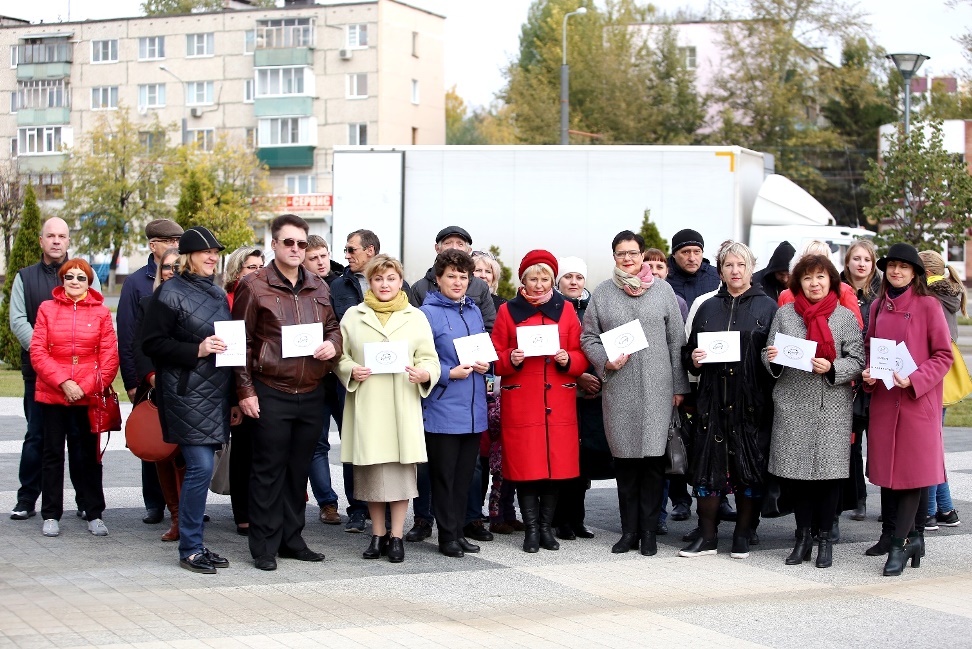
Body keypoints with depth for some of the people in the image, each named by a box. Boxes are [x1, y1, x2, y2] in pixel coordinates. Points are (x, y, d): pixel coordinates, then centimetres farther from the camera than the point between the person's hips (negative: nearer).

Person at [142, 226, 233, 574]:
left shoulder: (218, 294, 17)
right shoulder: (170, 293, -5)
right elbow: (152, 343, -9)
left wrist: (234, 397, 19)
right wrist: (196, 350, -20)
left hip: (216, 393, 7)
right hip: (186, 394, -7)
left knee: (202, 467, 9)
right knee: (200, 467, -12)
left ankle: (195, 543, 16)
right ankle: (189, 548, -3)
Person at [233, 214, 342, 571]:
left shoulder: (318, 287, 12)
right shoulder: (254, 286, -4)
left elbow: (333, 326, 22)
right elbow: (242, 342, -4)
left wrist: (333, 344, -2)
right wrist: (245, 390, -9)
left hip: (311, 393, 5)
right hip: (271, 393, -5)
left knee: (299, 469, 12)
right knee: (268, 471, -1)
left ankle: (292, 539, 21)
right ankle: (264, 547, 5)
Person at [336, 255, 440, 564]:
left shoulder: (416, 317, 10)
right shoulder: (353, 316, 10)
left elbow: (430, 359, 7)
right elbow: (339, 356, 11)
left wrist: (424, 374, -14)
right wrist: (350, 370, -10)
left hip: (402, 406, 0)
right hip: (365, 405, 1)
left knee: (401, 467, -2)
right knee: (371, 470, 4)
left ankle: (396, 536, 6)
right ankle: (377, 535, 15)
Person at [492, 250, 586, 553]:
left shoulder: (566, 309, 10)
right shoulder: (507, 311, 7)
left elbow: (581, 356, 9)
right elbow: (495, 357, 6)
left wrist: (568, 360, -11)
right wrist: (511, 360, -14)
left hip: (559, 403, 2)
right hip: (520, 402, -1)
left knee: (556, 465, 1)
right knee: (525, 467, -4)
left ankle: (546, 526, 12)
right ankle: (531, 529, 4)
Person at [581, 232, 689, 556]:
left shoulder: (663, 290, 7)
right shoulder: (602, 293, 9)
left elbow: (676, 340, 7)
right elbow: (588, 337, 11)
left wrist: (679, 386, 4)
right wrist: (606, 361, -8)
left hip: (657, 388, -1)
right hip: (618, 390, 1)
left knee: (654, 459, -3)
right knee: (625, 460, 4)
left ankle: (649, 532, 7)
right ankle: (629, 531, 14)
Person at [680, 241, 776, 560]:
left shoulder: (767, 306, 6)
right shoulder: (708, 307, 15)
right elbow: (689, 353, 17)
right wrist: (694, 358, -3)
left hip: (753, 401, -2)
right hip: (713, 399, 2)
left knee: (750, 467, 1)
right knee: (708, 466, 1)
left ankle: (742, 536, 12)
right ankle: (707, 537, 9)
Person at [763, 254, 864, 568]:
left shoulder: (846, 316, 4)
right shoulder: (784, 313, 9)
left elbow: (857, 362, 0)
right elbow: (769, 355, 14)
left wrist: (831, 368, -16)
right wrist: (771, 359, -8)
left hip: (832, 407, -2)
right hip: (792, 404, 2)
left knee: (829, 472, -1)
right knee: (795, 472, 2)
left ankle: (825, 538, 11)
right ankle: (802, 537, 15)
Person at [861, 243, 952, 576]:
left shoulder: (928, 306, -4)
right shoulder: (878, 306, 11)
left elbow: (943, 355, -4)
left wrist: (914, 380, -17)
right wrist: (868, 373, 2)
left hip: (919, 399, -5)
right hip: (883, 397, 5)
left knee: (913, 469, -6)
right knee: (887, 469, 5)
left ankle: (900, 543, -5)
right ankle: (912, 536, 16)